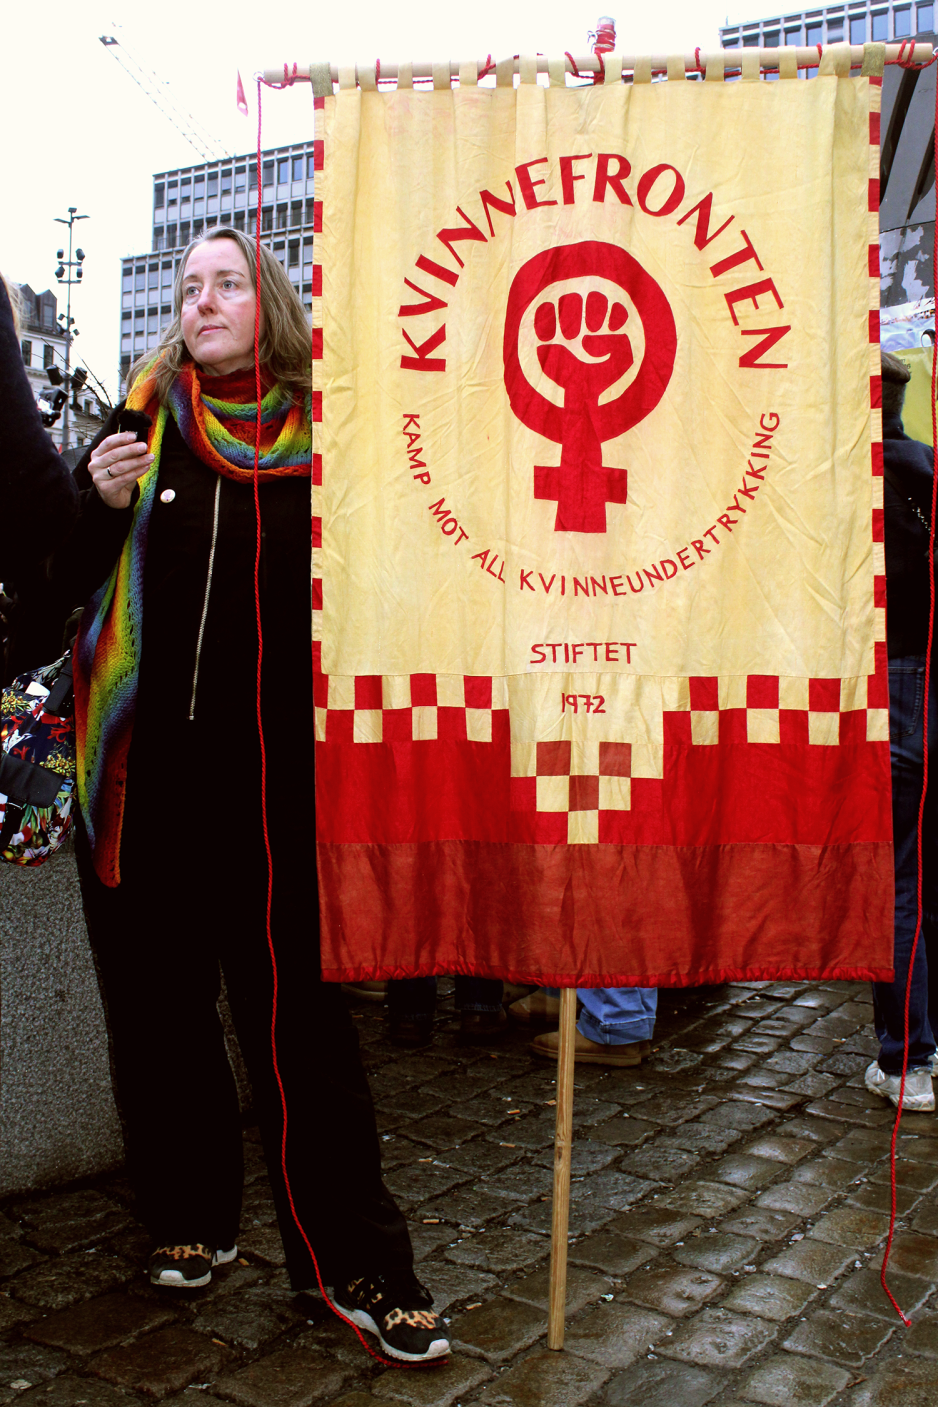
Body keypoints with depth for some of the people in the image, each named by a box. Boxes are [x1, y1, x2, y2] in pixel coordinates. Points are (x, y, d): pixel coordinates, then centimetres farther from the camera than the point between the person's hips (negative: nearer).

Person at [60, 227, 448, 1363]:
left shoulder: (318, 439, 5)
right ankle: (187, 1216, 28)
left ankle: (356, 1258, 8)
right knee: (158, 993, 10)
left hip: (273, 770, -1)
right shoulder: (141, 424, 7)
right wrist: (100, 501, -9)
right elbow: (64, 577, 7)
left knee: (295, 1001, -2)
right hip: (144, 762, 2)